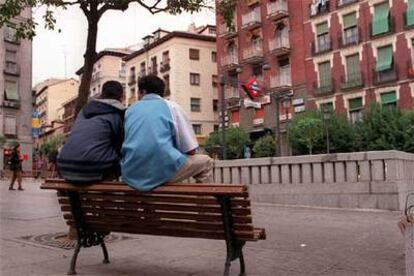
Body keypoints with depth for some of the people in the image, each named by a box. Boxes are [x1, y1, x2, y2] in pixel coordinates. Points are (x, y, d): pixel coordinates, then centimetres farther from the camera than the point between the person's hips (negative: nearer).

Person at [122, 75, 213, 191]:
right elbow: (190, 150, 1)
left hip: (132, 175, 5)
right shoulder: (171, 107, 7)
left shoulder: (129, 111, 17)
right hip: (165, 171, -4)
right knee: (206, 162, 21)